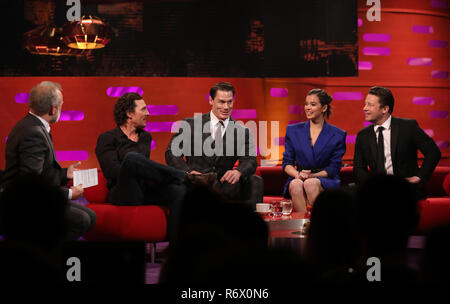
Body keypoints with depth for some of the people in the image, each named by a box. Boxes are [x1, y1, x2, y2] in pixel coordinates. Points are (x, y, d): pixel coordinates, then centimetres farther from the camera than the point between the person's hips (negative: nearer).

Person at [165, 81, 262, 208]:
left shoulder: (242, 131, 12)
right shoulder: (190, 125, 8)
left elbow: (250, 161, 0)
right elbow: (172, 153, 2)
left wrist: (238, 171, -26)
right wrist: (188, 172, -20)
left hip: (223, 185, 2)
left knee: (255, 181, -25)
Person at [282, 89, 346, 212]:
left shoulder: (337, 135, 6)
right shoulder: (293, 130, 13)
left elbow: (334, 167, 1)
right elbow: (287, 162, 10)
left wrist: (312, 176, -15)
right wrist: (297, 174, -13)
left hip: (325, 181, -2)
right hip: (298, 179, 2)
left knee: (310, 184, -36)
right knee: (296, 184, -34)